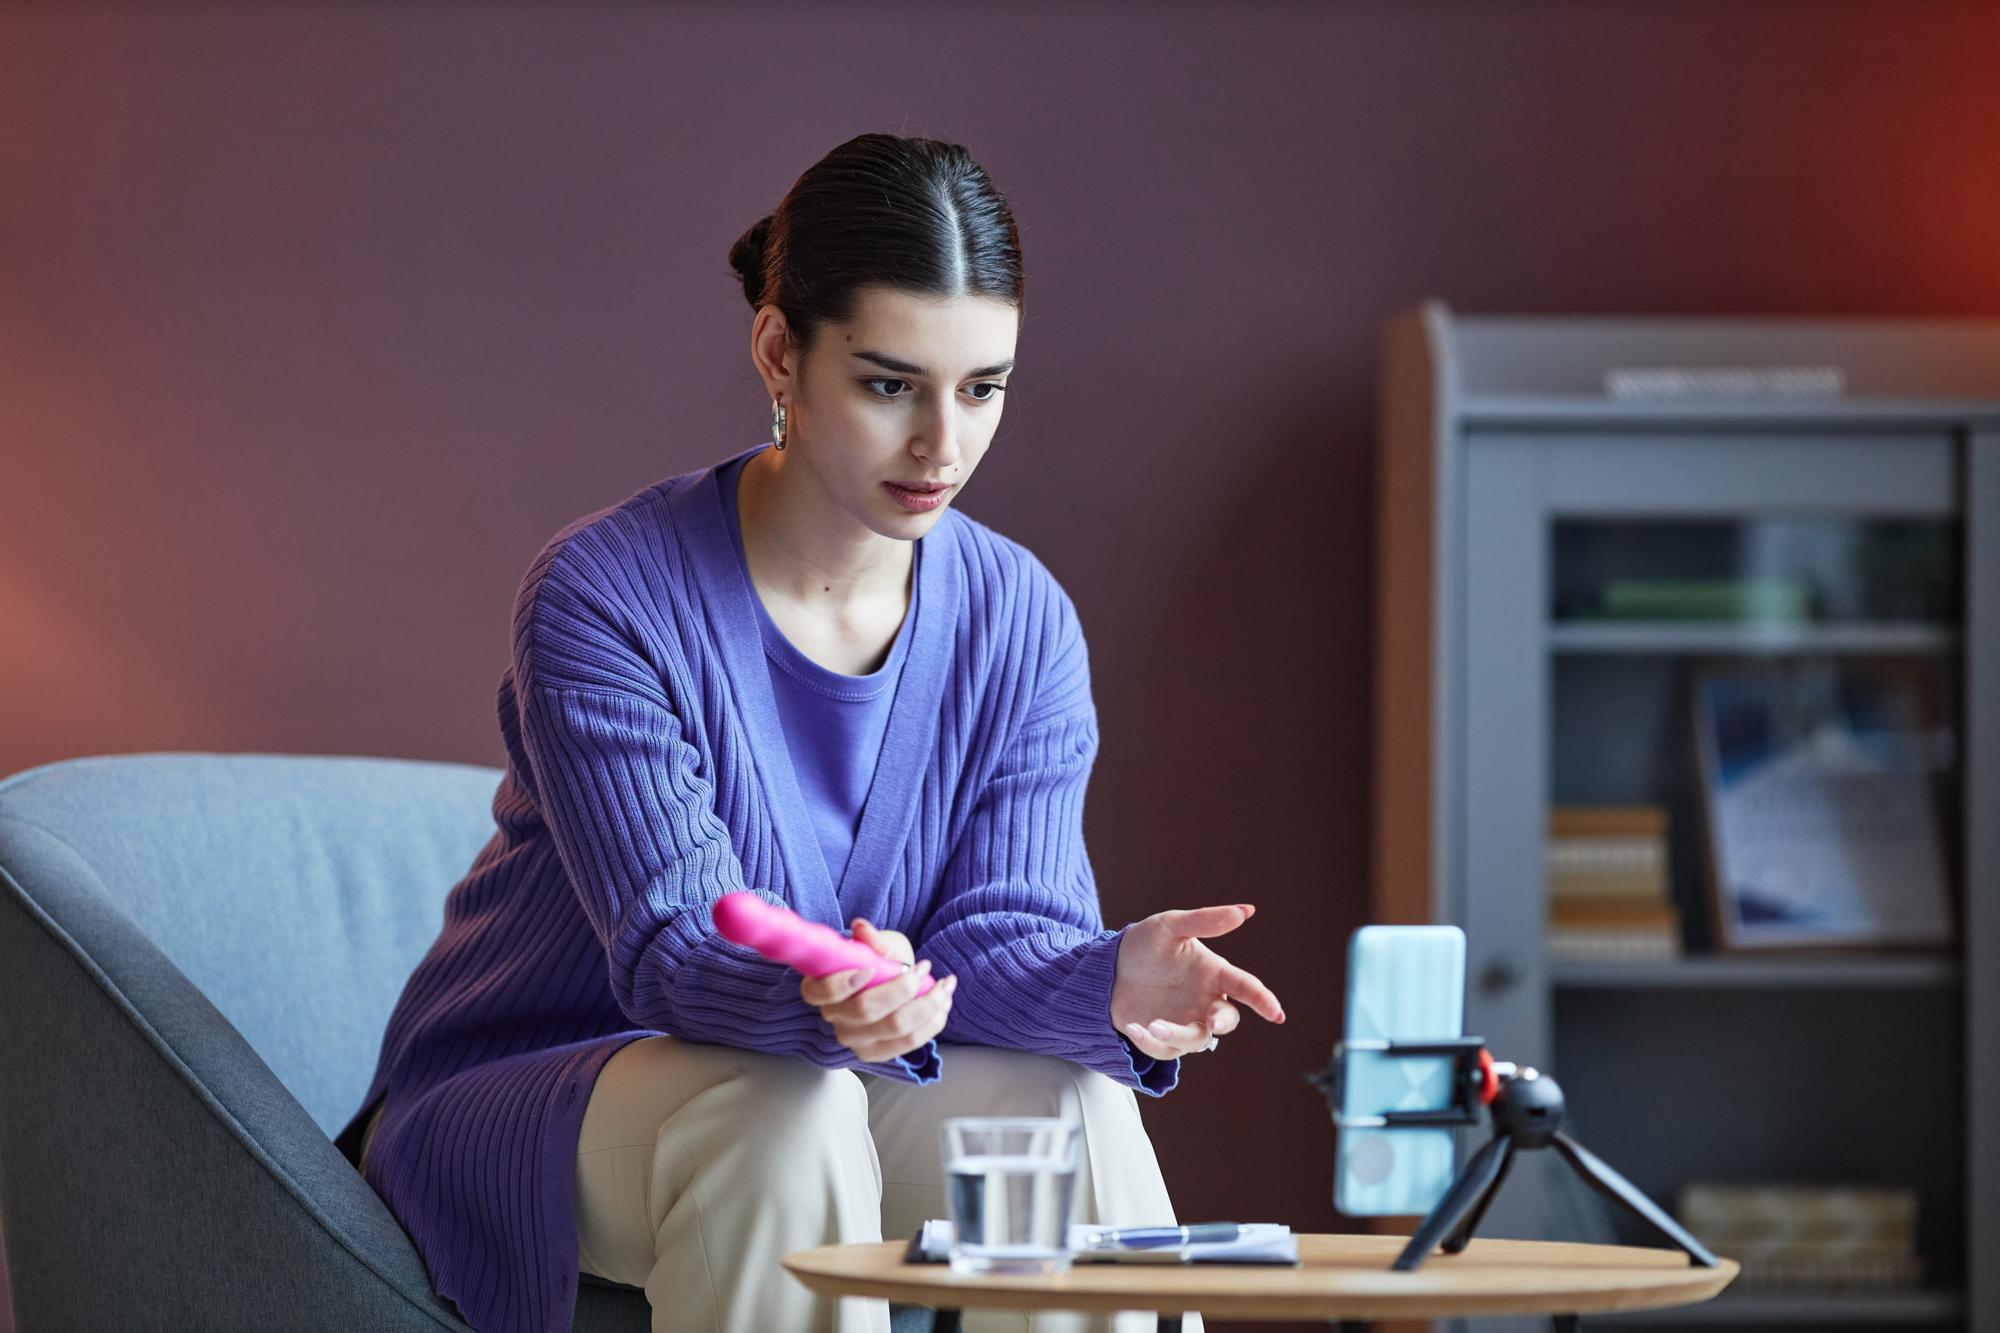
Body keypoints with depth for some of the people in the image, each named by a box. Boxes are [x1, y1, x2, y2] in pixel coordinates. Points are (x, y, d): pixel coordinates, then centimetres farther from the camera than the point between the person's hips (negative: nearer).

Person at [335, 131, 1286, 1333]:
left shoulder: (1022, 622, -3)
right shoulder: (602, 599, -19)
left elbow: (1004, 926, -10)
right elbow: (673, 947, -26)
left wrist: (1110, 980, -34)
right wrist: (829, 1000, -49)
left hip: (827, 1078, 4)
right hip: (529, 1094, -4)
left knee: (1072, 1101, -24)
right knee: (783, 1109, -36)